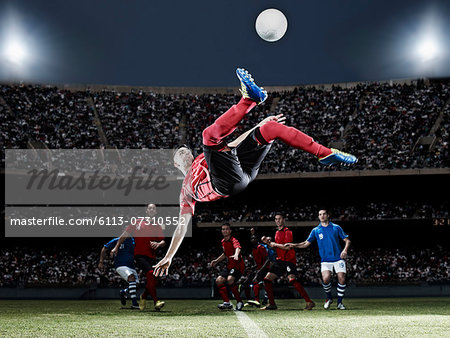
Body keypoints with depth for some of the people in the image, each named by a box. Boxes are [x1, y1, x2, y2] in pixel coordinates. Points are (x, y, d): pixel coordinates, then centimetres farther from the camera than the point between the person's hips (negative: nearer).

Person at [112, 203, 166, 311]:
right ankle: (156, 301, -27)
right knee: (150, 273, -25)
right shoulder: (138, 222, 8)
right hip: (140, 255, -4)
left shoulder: (157, 227, 15)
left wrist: (158, 244, -10)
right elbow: (125, 235, 12)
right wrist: (116, 247, 10)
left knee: (151, 280, 4)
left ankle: (143, 297, 34)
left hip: (152, 257, 4)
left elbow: (163, 242, 13)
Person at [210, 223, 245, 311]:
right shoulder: (223, 242, 11)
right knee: (219, 280, -4)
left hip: (238, 265, -9)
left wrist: (236, 255, -62)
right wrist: (216, 261, 26)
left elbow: (237, 248, -40)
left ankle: (239, 302, -17)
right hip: (229, 266, 9)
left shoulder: (233, 240, -16)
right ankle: (227, 303, -2)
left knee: (230, 280, -31)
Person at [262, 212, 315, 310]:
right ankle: (272, 304, 8)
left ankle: (309, 302, -25)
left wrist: (275, 244, -10)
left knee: (292, 279, -26)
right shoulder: (277, 232, 19)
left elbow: (287, 247, -18)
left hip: (289, 260, -9)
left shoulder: (287, 231, -7)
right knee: (267, 279, 2)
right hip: (280, 260, 9)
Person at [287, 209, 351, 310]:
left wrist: (345, 250, -10)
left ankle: (340, 302, 6)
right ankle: (329, 298, 8)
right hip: (325, 259, 0)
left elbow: (347, 240, 8)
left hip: (338, 258, 0)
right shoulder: (316, 230, 7)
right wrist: (294, 245, -4)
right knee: (325, 279, -20)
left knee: (341, 279, -12)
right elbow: (306, 243, 10)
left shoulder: (336, 228, 4)